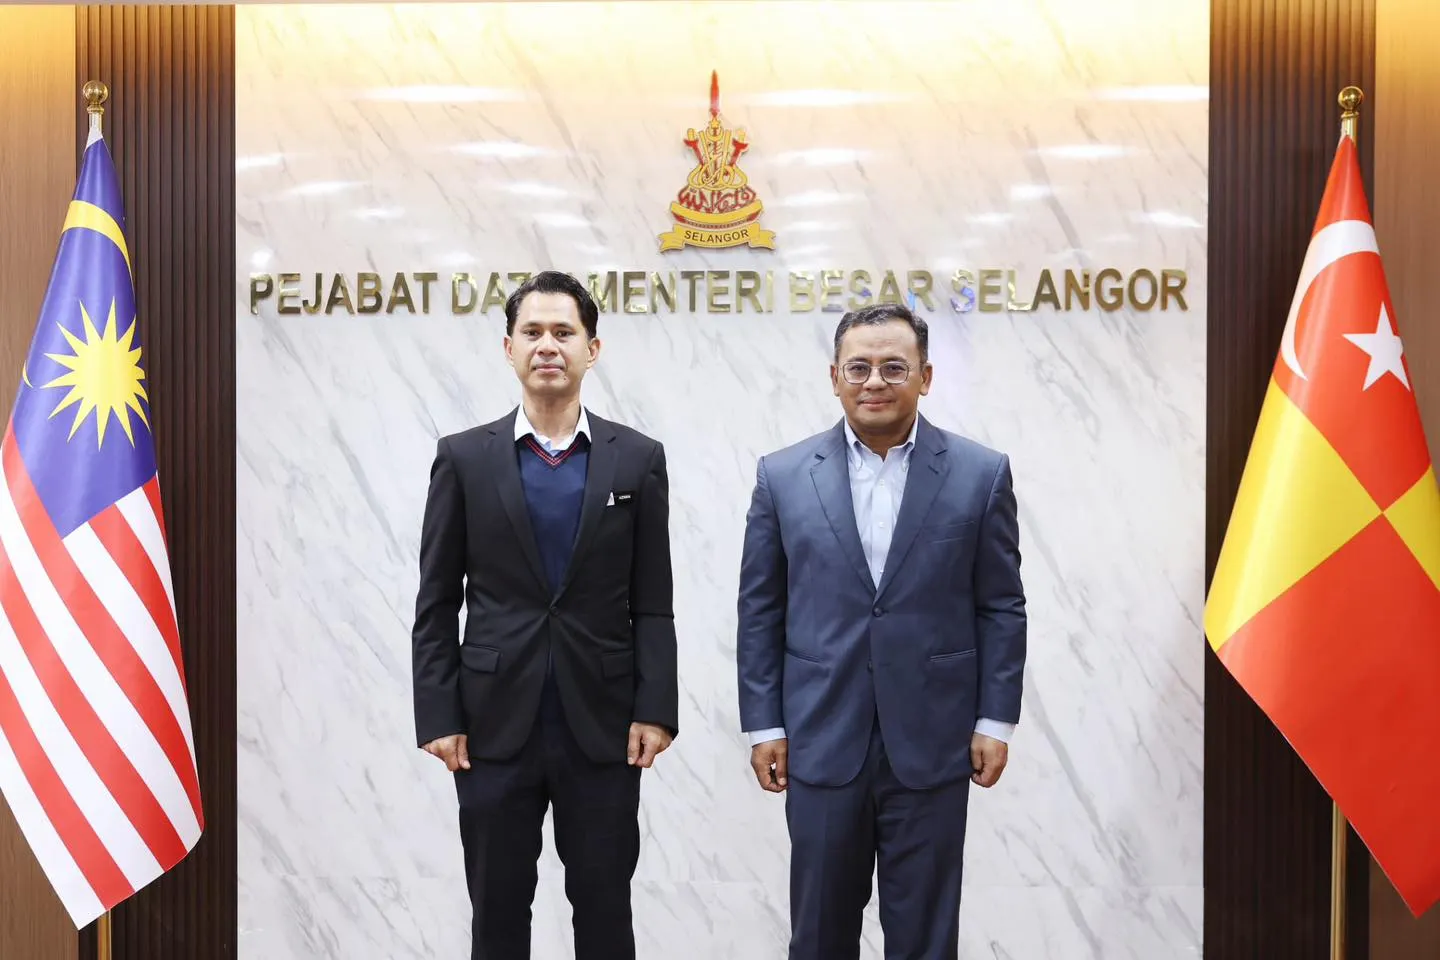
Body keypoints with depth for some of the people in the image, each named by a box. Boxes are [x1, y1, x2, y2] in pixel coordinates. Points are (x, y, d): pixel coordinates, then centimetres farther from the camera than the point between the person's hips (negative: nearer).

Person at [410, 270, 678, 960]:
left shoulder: (638, 458, 2)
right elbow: (437, 605, 2)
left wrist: (656, 710, -5)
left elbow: (653, 604, 2)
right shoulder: (463, 458, 1)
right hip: (494, 723, 0)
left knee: (604, 905, 10)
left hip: (604, 725, 0)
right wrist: (438, 716, -4)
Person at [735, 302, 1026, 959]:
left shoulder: (981, 474, -1)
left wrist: (996, 721, -1)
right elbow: (760, 611, 4)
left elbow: (1001, 607, 2)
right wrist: (763, 725, 1)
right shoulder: (782, 476, 1)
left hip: (932, 744, -1)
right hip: (821, 743, 1)